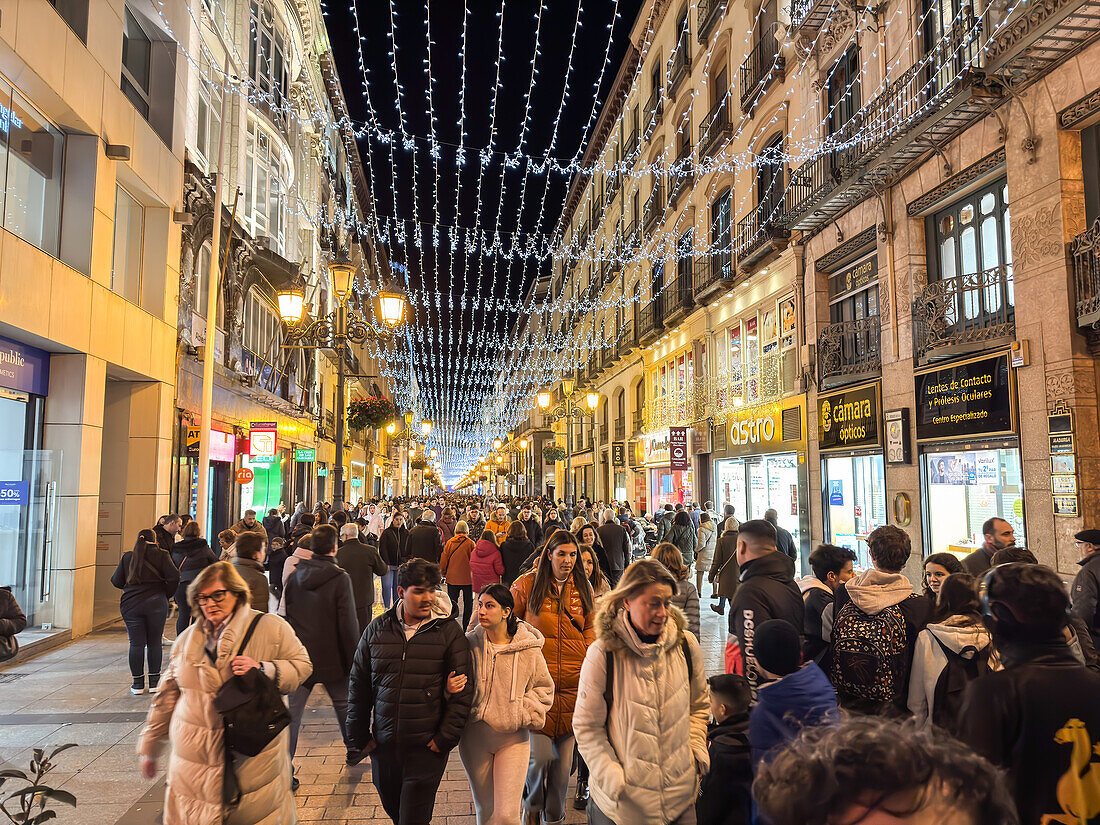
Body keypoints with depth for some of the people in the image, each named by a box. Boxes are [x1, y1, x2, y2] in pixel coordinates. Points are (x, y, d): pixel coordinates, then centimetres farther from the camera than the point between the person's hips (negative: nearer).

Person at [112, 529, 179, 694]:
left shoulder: (127, 557, 6)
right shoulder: (161, 555, -1)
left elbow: (116, 581, 7)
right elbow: (174, 577, -10)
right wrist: (165, 595, 3)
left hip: (131, 605, 1)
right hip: (156, 604, -1)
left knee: (136, 644, 6)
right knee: (154, 643, 8)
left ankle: (138, 684, 11)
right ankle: (154, 682, 13)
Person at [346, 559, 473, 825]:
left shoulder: (449, 631, -7)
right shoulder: (378, 629, 0)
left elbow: (463, 690, -5)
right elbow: (358, 684, 8)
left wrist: (445, 738, -8)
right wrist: (359, 736, 7)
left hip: (426, 746, -3)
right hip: (383, 743, 3)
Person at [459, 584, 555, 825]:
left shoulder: (528, 648, -8)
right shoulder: (470, 644, -5)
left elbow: (544, 687, 5)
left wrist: (525, 713, -8)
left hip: (513, 738, -2)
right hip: (475, 737, 2)